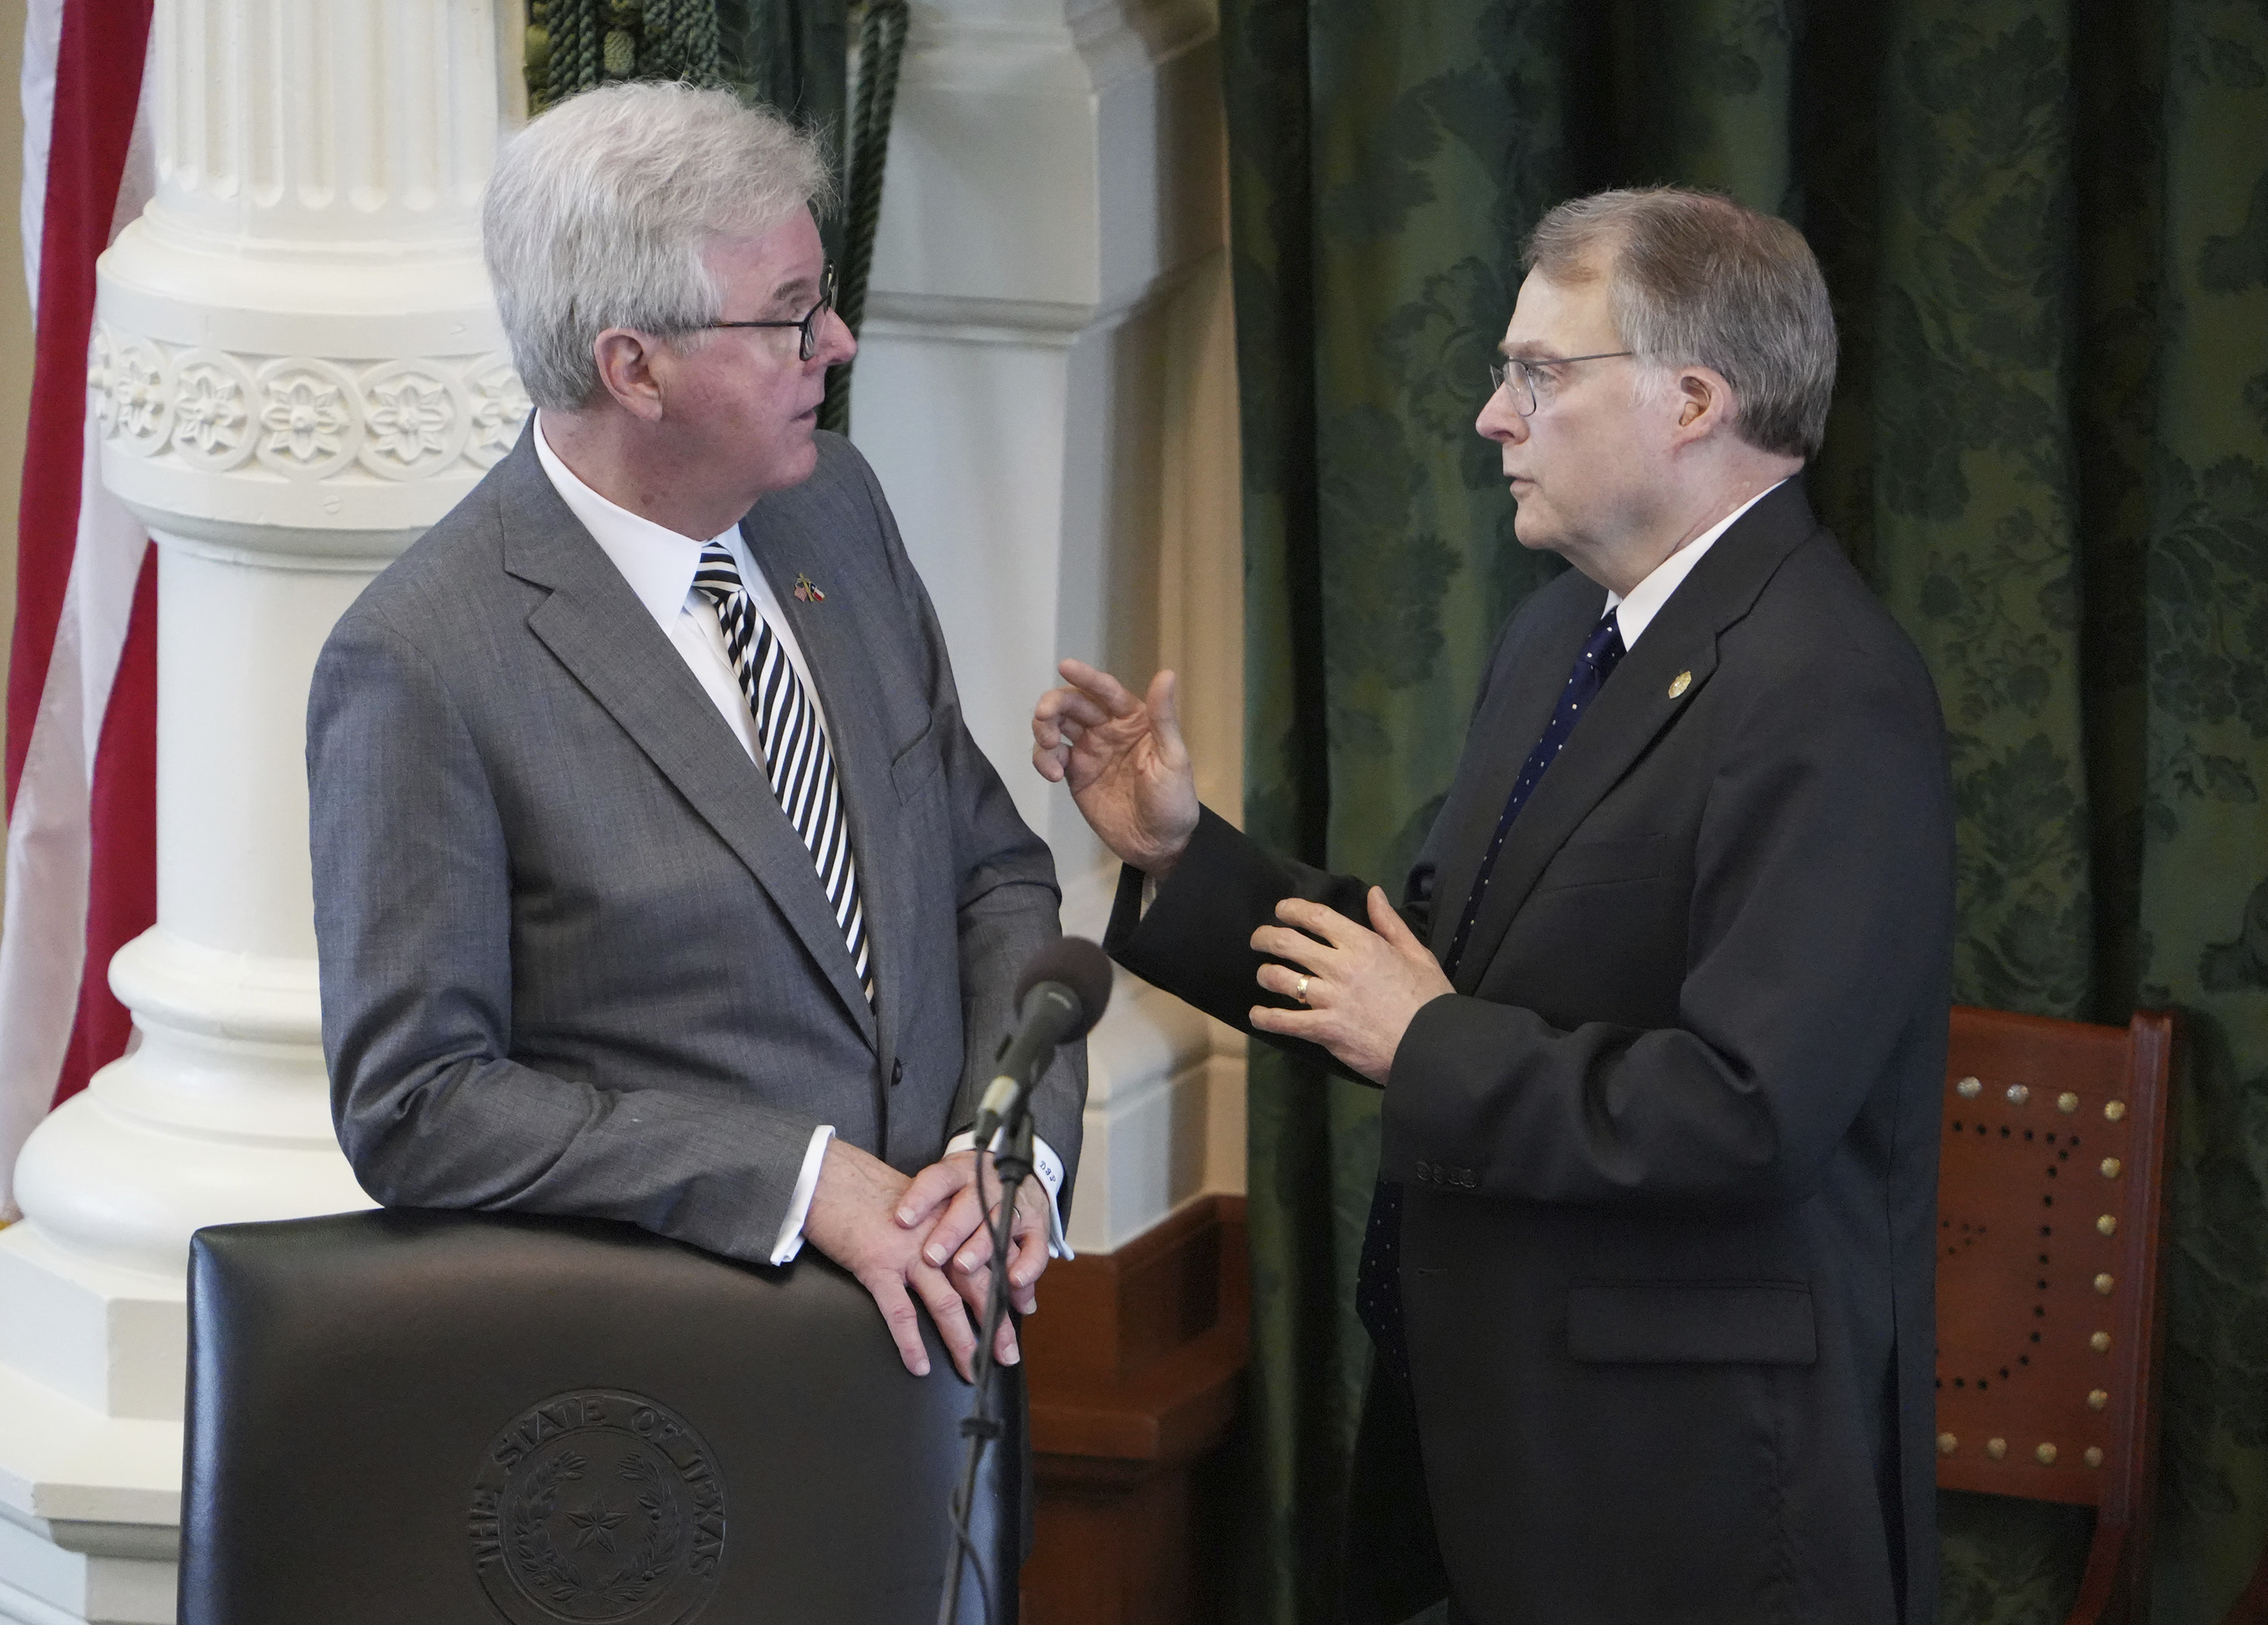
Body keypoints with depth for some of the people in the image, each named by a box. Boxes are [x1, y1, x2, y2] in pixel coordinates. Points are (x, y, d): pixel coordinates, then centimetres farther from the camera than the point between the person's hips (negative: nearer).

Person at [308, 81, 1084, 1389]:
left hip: (938, 1306, 5)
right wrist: (799, 1179, -17)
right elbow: (413, 1106, -11)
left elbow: (994, 874, 15)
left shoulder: (836, 508, 9)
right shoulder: (421, 666, -12)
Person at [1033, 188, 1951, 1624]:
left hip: (1701, 1463, -9)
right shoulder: (1558, 639, 13)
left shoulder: (1829, 699, -19)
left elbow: (1744, 1109, -27)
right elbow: (1421, 972, 15)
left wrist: (1431, 1047, -17)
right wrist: (1178, 852, 6)